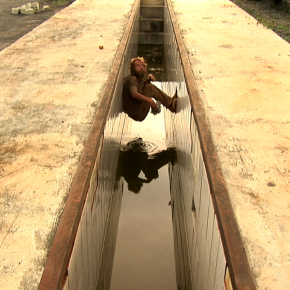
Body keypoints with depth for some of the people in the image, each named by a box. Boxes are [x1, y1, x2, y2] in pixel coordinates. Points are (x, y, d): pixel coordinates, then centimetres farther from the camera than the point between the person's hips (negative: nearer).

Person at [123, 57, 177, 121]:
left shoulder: (138, 78, 12)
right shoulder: (132, 78, -15)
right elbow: (134, 94, -33)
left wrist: (148, 80, 9)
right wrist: (150, 100, -42)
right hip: (136, 113, -10)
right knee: (150, 88, -16)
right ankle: (171, 105, -9)